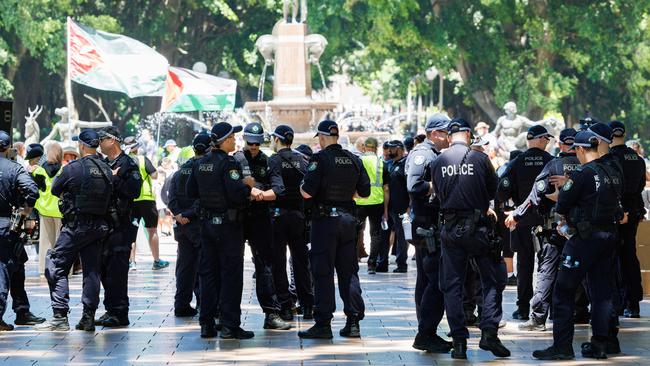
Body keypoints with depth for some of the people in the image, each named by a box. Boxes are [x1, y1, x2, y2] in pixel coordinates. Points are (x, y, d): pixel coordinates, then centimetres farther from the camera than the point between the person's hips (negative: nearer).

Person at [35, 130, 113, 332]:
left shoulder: (73, 169, -11)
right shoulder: (106, 170, 5)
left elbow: (55, 190, 1)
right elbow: (108, 196, 11)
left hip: (75, 226, -5)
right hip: (99, 227, 5)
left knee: (56, 268, 2)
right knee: (92, 270, 9)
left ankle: (60, 316, -5)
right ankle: (88, 317, 7)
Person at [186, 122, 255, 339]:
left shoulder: (200, 164, 7)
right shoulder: (228, 164, -16)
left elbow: (190, 192, 13)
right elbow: (236, 194, -25)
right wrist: (247, 186, -7)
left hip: (207, 223, 7)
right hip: (228, 224, -7)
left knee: (208, 273, 11)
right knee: (231, 274, -2)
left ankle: (207, 324, 12)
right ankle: (229, 325, -3)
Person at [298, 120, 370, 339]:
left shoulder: (319, 159, -12)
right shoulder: (354, 160, 6)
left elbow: (307, 193, -17)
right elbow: (364, 192, 11)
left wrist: (302, 187, 5)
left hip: (325, 220, -5)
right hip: (348, 218, 5)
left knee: (323, 273, -2)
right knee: (348, 271, 10)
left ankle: (323, 324, -2)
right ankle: (353, 322, 10)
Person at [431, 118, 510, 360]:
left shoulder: (438, 162, 0)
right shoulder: (480, 159, -6)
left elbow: (438, 194, 10)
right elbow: (494, 190, 3)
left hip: (450, 229, 2)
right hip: (478, 228, -2)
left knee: (452, 285, 8)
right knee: (492, 281, 9)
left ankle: (459, 342, 4)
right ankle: (488, 332, -3)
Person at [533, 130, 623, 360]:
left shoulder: (583, 174, -15)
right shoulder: (614, 174, 8)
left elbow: (561, 206, -12)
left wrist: (565, 219, 11)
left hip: (585, 238, -7)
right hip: (609, 236, 7)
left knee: (563, 291, -1)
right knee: (601, 292, 12)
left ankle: (562, 346, -4)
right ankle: (599, 345, 13)